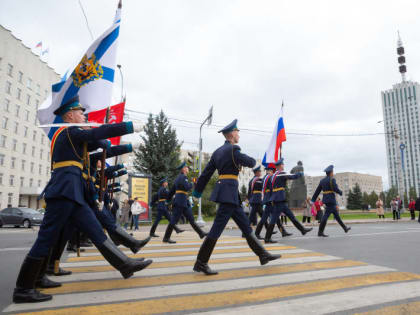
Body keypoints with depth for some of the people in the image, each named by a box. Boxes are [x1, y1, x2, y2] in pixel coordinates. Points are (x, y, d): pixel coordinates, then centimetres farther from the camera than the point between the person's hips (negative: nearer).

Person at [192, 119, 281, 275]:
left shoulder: (217, 152, 15)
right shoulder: (233, 149, -11)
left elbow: (206, 173, 16)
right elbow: (251, 163, -6)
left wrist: (197, 192, 21)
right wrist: (249, 159, 18)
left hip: (223, 191, 10)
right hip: (229, 192, -10)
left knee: (245, 225, 12)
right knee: (217, 229, -6)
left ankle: (263, 255, 21)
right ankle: (200, 263, 1)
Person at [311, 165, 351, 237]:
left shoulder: (322, 180, 12)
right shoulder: (332, 179, -11)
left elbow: (317, 191, 11)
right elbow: (336, 189, -17)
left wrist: (313, 200, 11)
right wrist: (340, 192, 6)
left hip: (325, 200, 9)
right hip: (331, 200, -9)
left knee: (336, 214, 18)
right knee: (326, 215, -10)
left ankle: (345, 228, 31)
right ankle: (320, 232, -11)